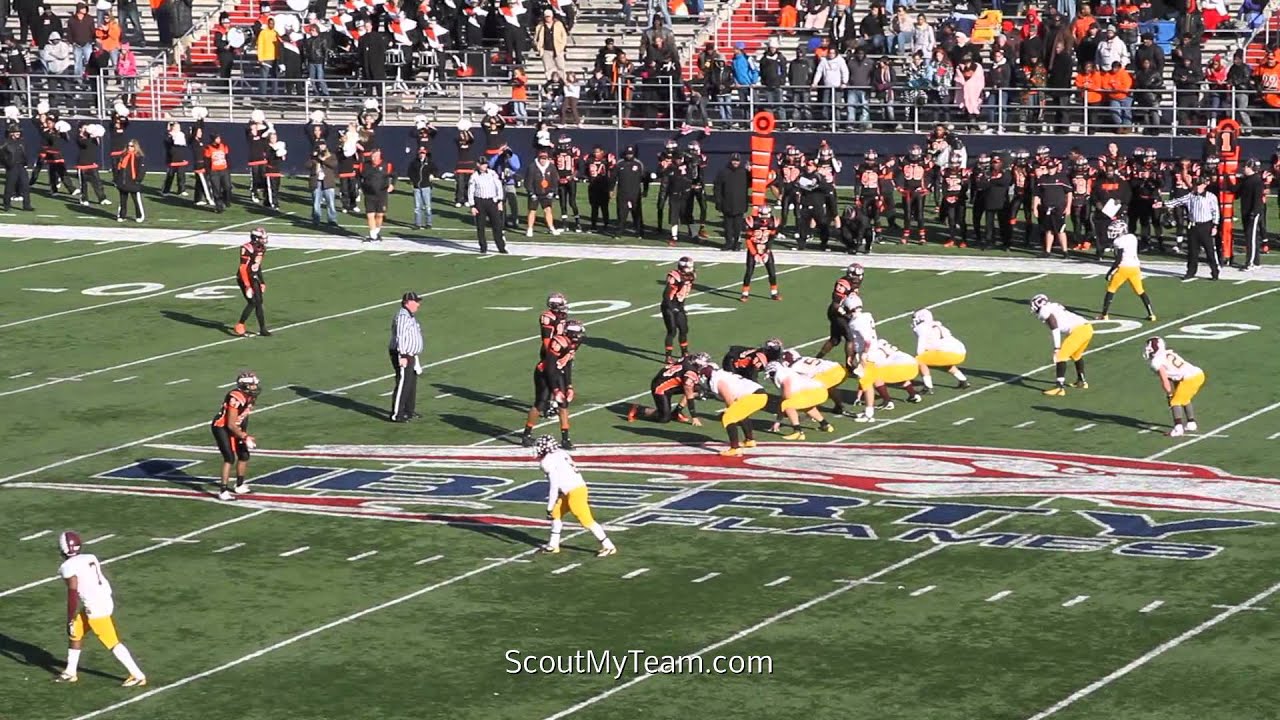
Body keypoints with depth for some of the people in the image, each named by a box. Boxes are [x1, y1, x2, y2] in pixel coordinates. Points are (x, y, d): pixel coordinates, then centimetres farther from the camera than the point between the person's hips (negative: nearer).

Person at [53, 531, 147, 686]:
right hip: (104, 601, 9)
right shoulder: (90, 558, 10)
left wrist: (70, 620, -9)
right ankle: (70, 672, 30)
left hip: (95, 608, -9)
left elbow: (72, 596, -15)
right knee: (75, 632, 21)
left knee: (112, 643, -2)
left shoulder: (69, 567, -13)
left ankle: (138, 676, 1)